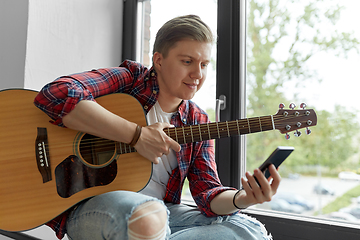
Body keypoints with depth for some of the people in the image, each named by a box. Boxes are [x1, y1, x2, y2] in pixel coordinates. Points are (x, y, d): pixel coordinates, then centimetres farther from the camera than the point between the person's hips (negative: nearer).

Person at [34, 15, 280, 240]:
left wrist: (242, 199, -20)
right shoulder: (129, 79, -5)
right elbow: (55, 94, -22)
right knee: (149, 216, -40)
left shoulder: (198, 123, 8)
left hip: (159, 208, 6)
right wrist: (137, 135, -24)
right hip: (92, 204, -5)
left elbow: (208, 192, 3)